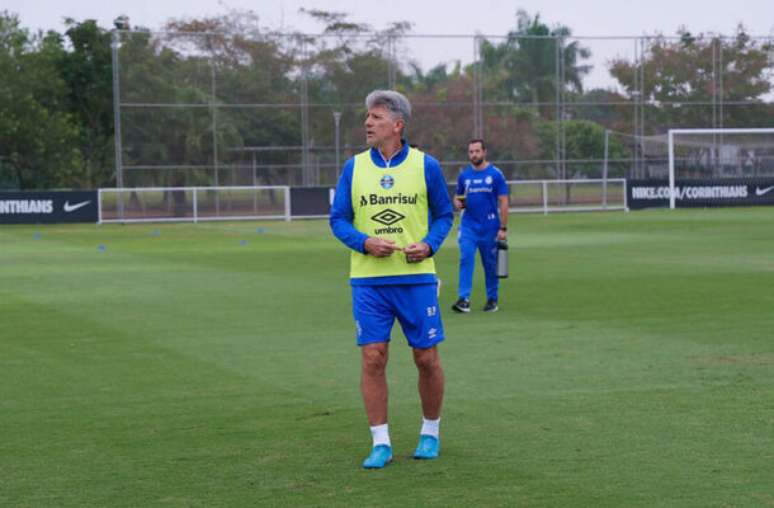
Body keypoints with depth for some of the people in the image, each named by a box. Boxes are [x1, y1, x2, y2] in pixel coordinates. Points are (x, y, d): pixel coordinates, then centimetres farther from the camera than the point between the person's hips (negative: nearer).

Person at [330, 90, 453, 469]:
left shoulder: (425, 165, 1)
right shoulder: (354, 167, 4)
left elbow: (444, 214, 8)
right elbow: (339, 219, 6)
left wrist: (429, 245, -10)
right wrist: (365, 243, -13)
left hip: (416, 277, -1)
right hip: (368, 280, 1)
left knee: (427, 359, 3)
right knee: (372, 358, -4)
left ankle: (430, 433, 22)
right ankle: (380, 444, 5)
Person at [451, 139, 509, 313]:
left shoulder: (495, 174, -2)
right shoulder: (464, 175, 7)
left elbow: (503, 202, -3)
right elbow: (458, 196, 21)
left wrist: (503, 228, -8)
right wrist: (458, 203, -5)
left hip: (490, 227, -2)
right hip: (468, 225, 2)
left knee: (490, 264, 7)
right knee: (466, 259, -13)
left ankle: (492, 299, 20)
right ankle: (464, 299, -17)